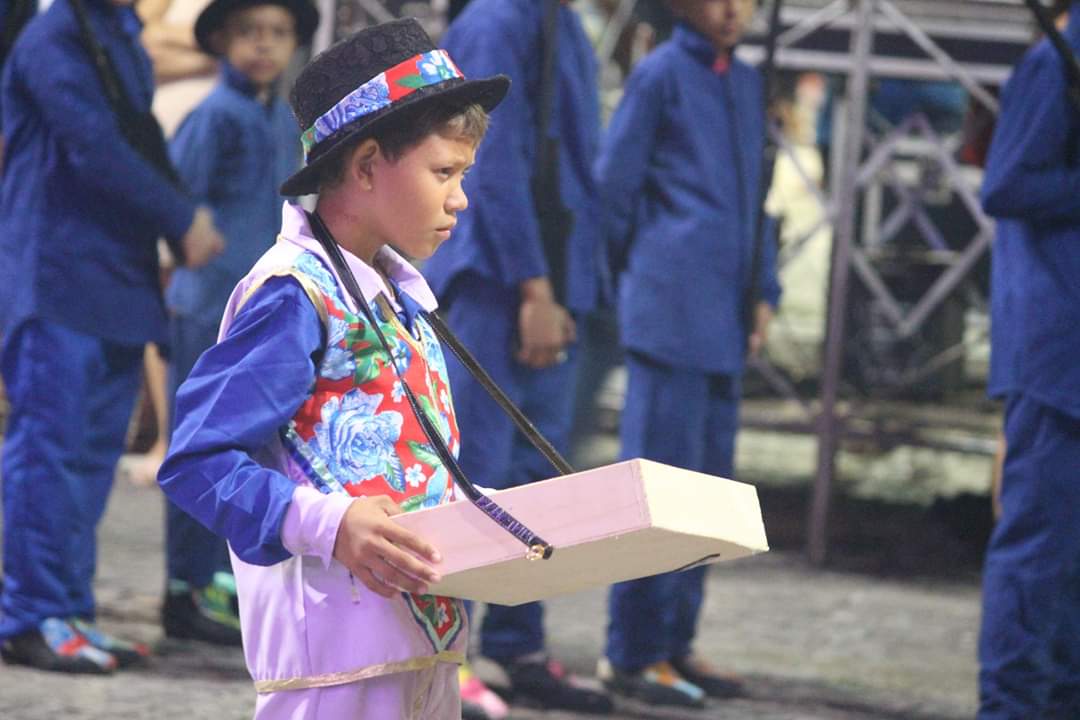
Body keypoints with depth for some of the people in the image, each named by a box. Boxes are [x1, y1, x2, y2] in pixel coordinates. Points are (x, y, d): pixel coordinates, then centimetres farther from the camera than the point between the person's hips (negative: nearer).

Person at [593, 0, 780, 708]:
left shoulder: (749, 85, 16)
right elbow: (615, 183, -3)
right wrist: (643, 271, 2)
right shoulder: (661, 73, -4)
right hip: (671, 305, -7)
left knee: (709, 482, 10)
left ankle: (675, 643, 17)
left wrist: (764, 292, 13)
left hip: (727, 317, 7)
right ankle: (633, 654, -3)